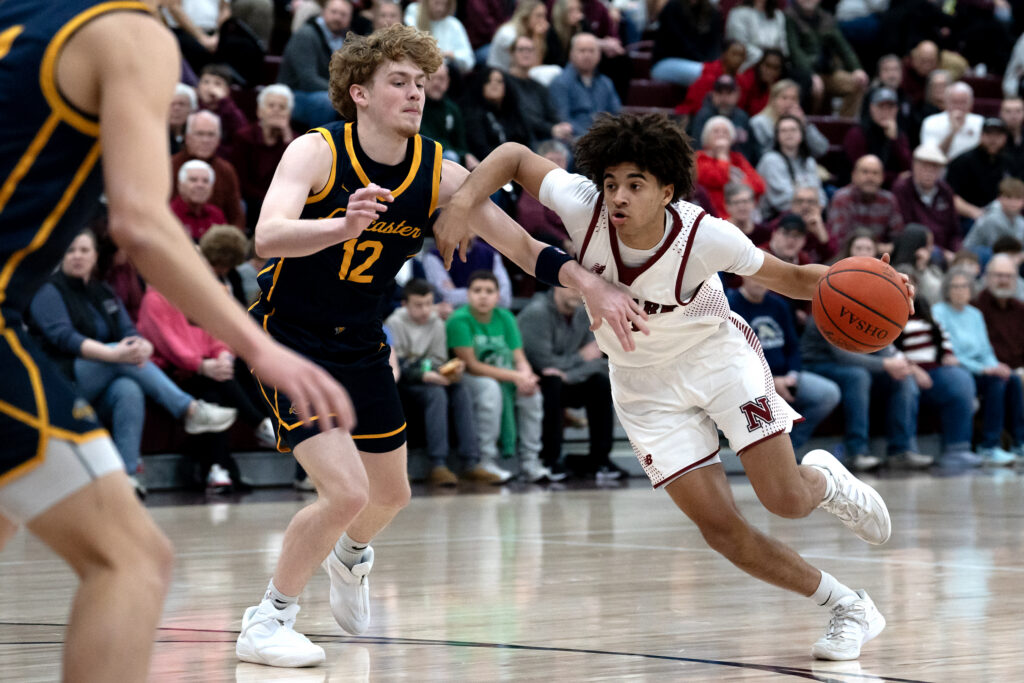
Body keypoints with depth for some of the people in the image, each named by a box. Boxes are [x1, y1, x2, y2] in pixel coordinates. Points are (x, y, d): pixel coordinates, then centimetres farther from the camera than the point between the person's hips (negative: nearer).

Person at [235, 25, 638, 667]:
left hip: (361, 343, 6)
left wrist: (591, 283, -26)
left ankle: (350, 556, 55)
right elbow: (268, 236, -37)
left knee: (391, 494, 19)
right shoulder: (316, 152, -21)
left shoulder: (438, 173, -10)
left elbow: (520, 241, -11)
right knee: (346, 491, -19)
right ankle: (267, 619, 1)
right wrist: (344, 225, -55)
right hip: (290, 337, -6)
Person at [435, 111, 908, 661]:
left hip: (716, 353, -2)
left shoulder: (705, 236, -29)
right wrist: (462, 204, -29)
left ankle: (824, 480, 27)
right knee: (718, 525, -8)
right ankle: (849, 606, 9)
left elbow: (787, 277, -14)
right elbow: (515, 157, -12)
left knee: (787, 500, -13)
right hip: (645, 382, 2)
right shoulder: (584, 207, -27)